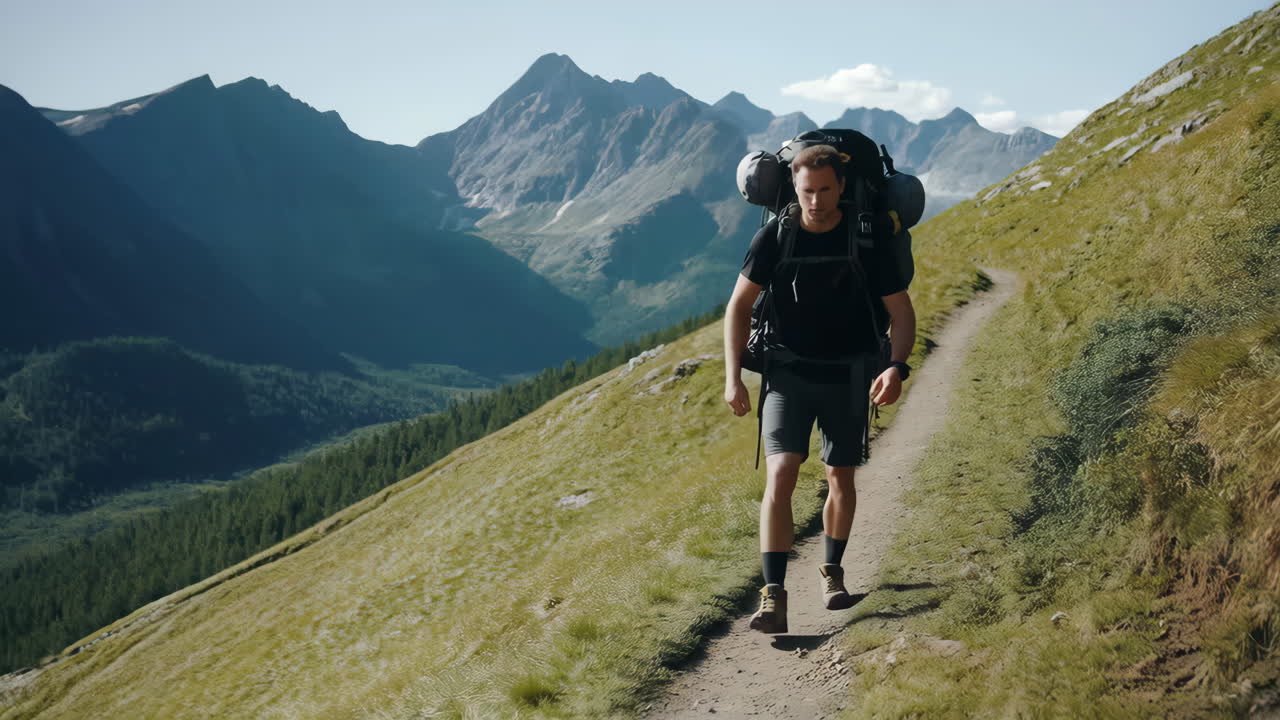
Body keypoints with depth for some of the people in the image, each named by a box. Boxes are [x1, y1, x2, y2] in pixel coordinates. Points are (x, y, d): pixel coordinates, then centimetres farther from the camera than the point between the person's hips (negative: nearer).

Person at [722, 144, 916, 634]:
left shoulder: (869, 240, -9)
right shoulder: (775, 237, -8)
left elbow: (902, 312, -4)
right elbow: (739, 304, 2)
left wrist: (897, 367, -22)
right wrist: (733, 377, -6)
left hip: (848, 376, 1)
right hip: (789, 372, -1)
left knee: (841, 478, 10)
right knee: (780, 474, -16)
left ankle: (832, 571, 35)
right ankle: (773, 596, -18)